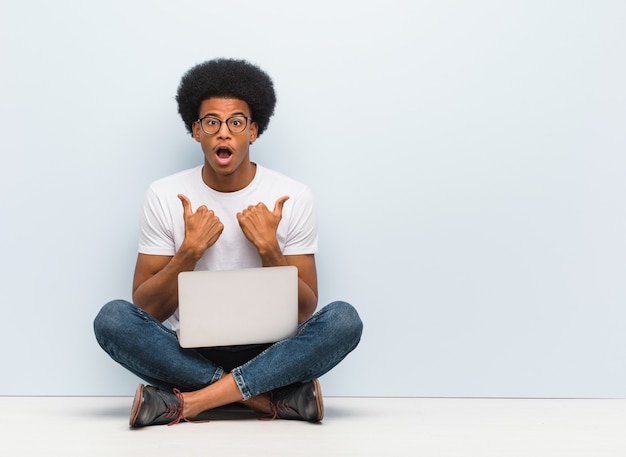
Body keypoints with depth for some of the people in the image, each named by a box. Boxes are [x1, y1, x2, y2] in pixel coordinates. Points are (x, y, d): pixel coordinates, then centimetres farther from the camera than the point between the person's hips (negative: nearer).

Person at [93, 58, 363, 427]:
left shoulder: (293, 198, -2)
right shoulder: (165, 197, 0)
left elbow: (305, 313, -2)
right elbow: (147, 310, -3)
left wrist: (269, 248, -16)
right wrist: (190, 250, -17)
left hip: (267, 354, 0)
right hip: (191, 354, 1)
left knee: (344, 319, -28)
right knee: (112, 318, -28)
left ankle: (188, 402, -27)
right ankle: (276, 397, -26)